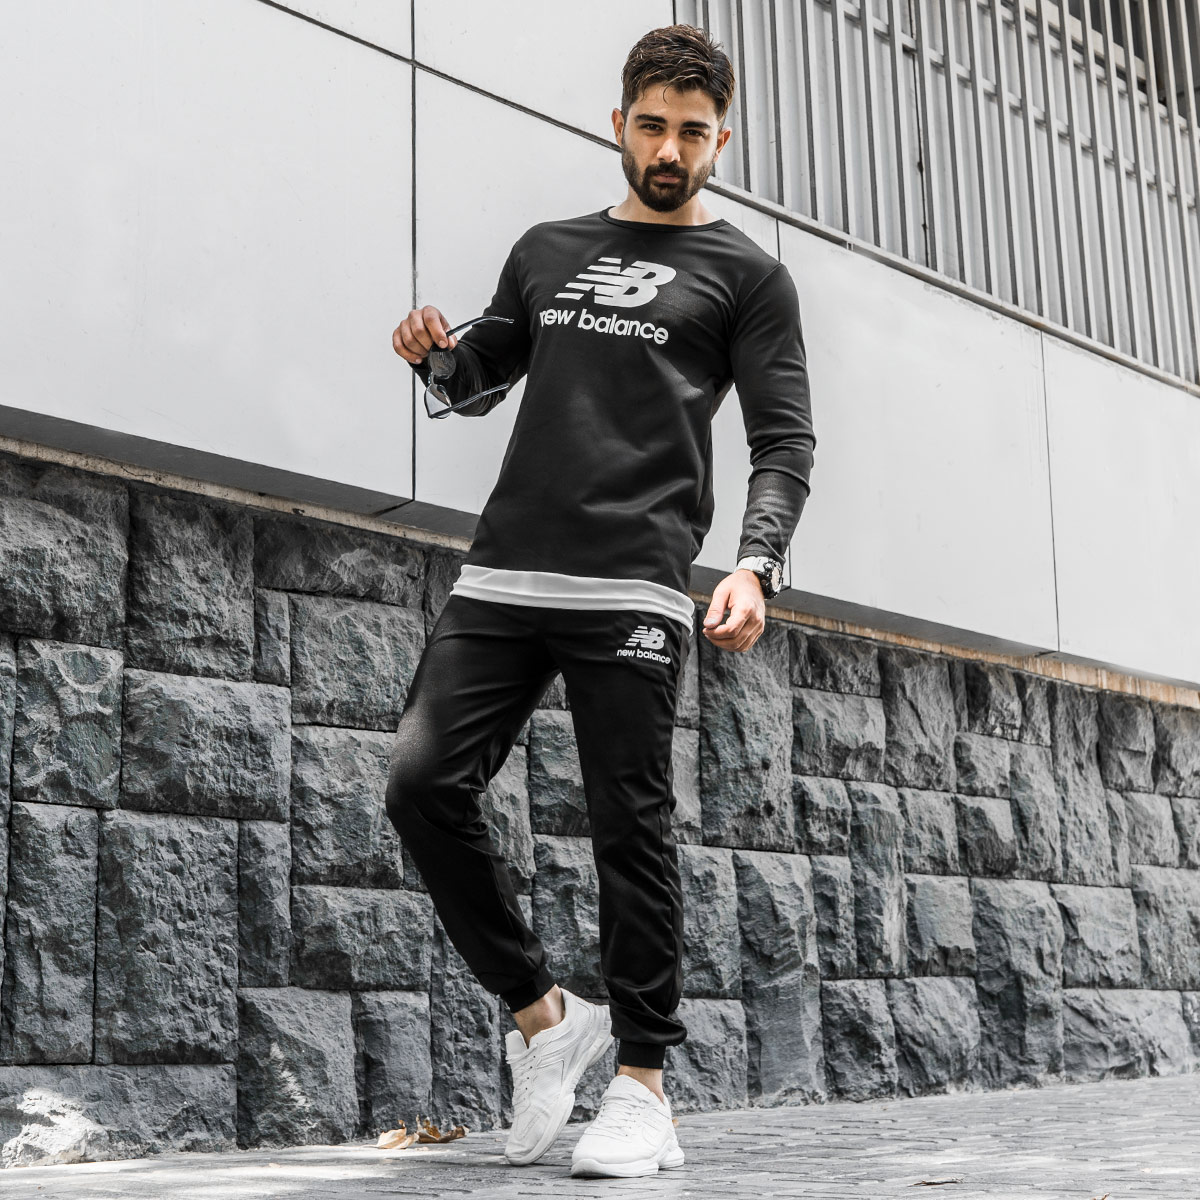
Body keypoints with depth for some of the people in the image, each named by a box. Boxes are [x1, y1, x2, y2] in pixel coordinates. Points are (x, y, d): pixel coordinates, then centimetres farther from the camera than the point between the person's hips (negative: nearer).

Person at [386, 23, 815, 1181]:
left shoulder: (745, 274, 10)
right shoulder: (547, 250, 23)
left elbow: (784, 440, 3)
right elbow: (480, 377, 29)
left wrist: (755, 565, -15)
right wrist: (434, 357, 4)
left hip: (631, 588, -4)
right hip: (500, 574, 5)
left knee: (629, 827, -5)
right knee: (423, 785, -7)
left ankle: (642, 1085, 6)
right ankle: (542, 1015, 10)